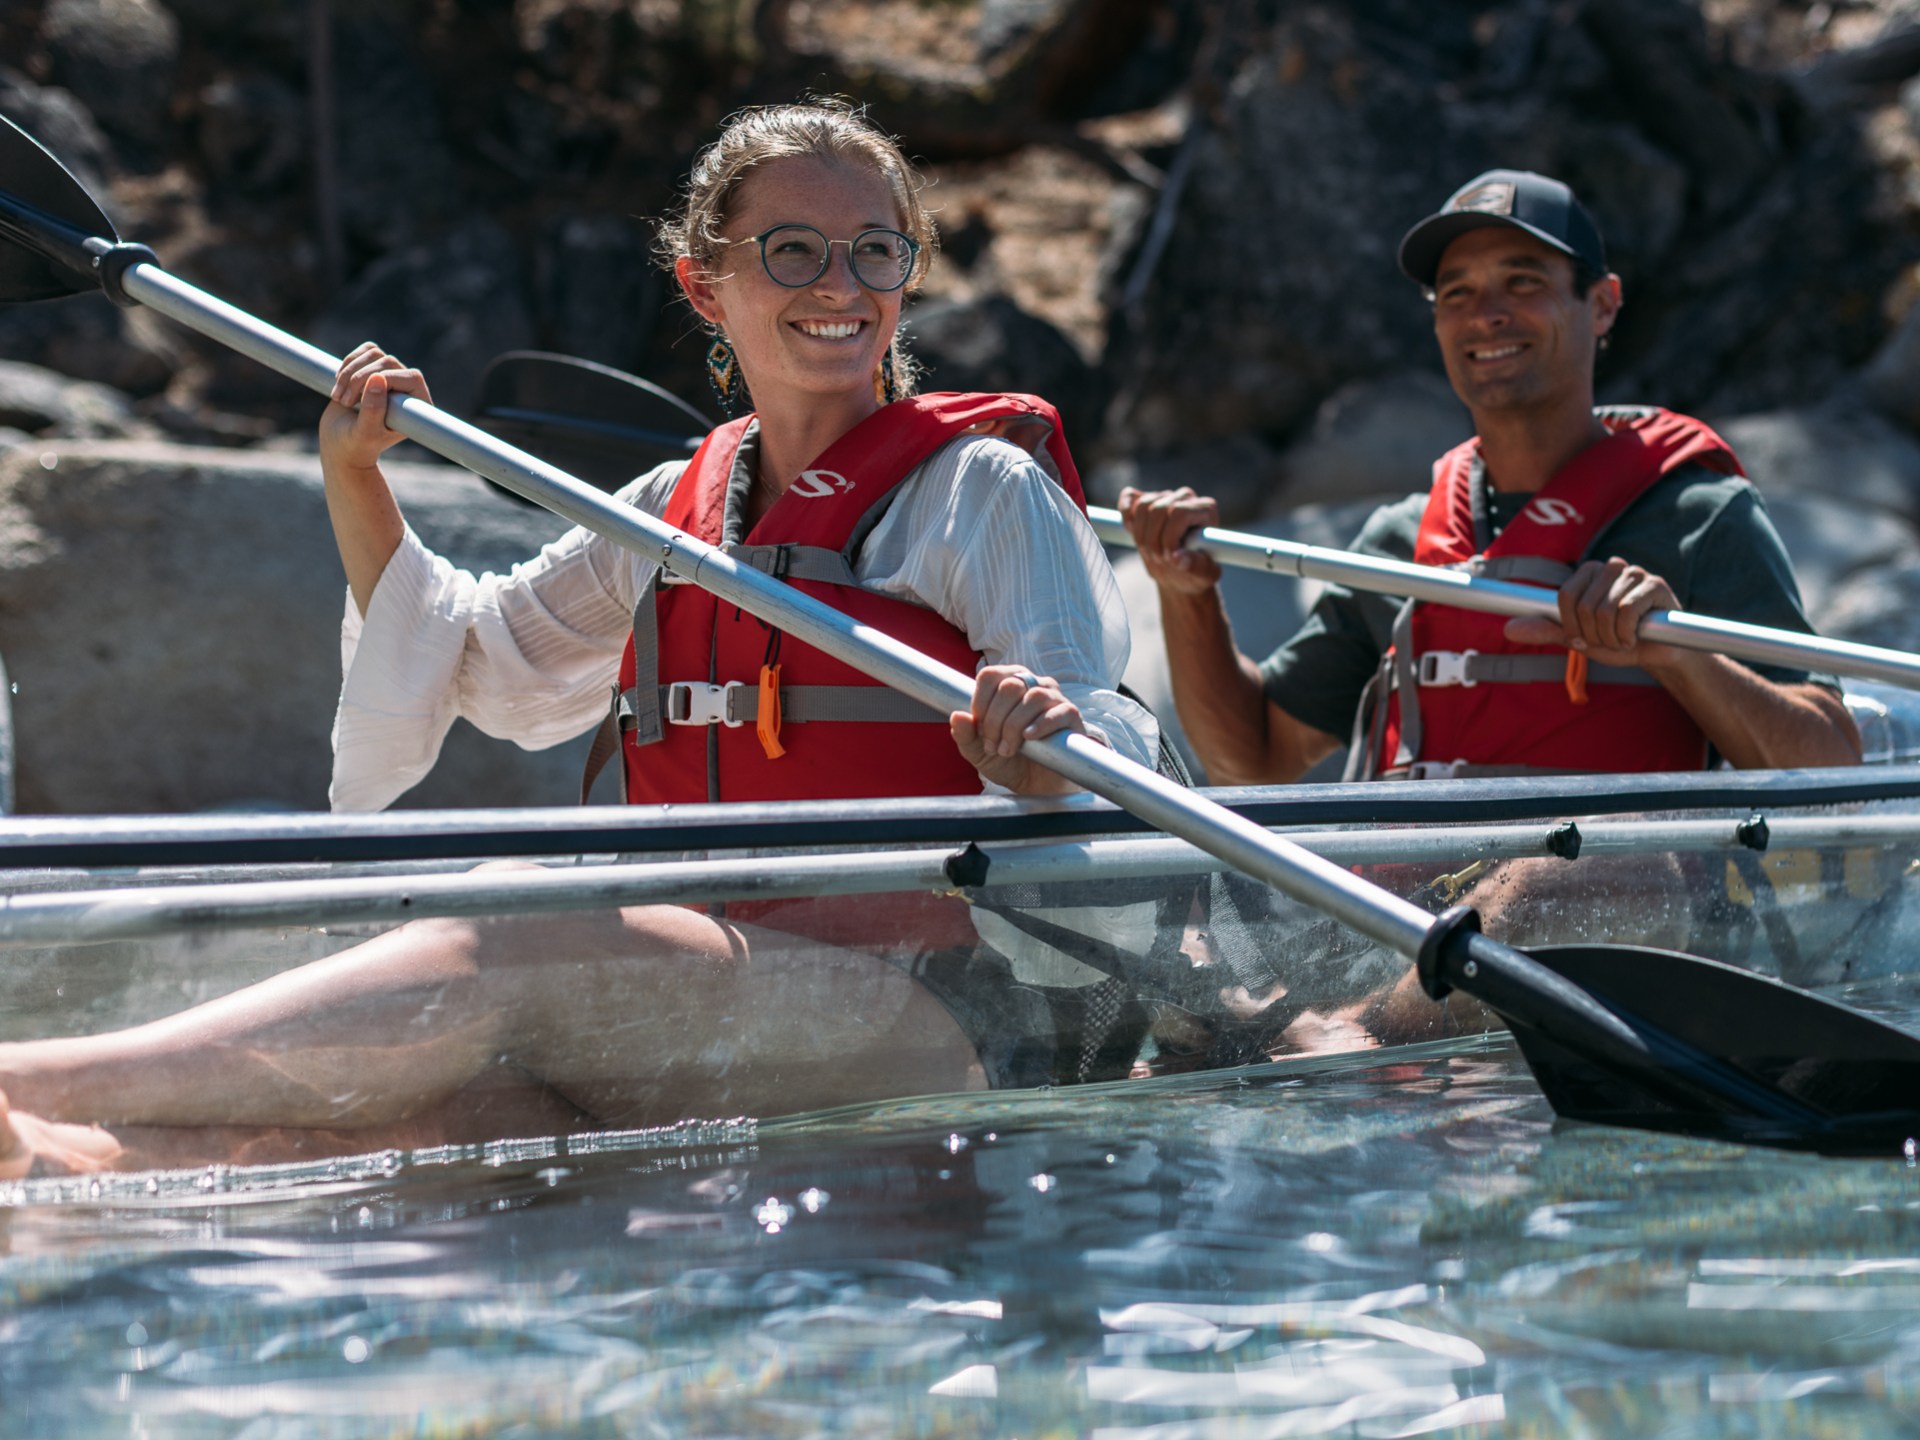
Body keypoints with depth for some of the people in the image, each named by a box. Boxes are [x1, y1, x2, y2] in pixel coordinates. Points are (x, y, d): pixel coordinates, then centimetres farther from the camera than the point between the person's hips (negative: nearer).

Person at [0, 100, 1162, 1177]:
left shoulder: (984, 489, 2)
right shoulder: (672, 511, 20)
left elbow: (1106, 753, -9)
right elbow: (477, 656, 33)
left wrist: (1045, 747, -33)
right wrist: (355, 480, 20)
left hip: (954, 1014, -6)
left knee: (489, 972, -29)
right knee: (428, 1108, -27)